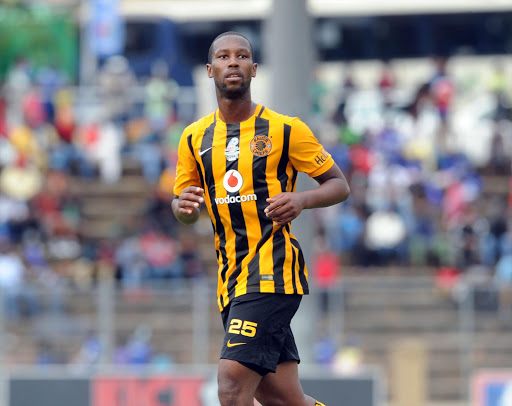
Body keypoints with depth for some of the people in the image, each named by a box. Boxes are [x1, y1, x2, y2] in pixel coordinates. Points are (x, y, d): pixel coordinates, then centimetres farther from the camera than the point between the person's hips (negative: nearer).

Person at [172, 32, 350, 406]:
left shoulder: (284, 130, -1)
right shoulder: (195, 138, 11)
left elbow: (340, 185, 4)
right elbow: (183, 206, 20)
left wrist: (303, 199, -17)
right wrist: (183, 206, -5)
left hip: (273, 273, -6)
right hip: (233, 282, 6)